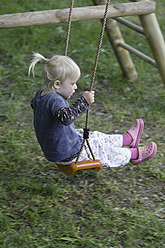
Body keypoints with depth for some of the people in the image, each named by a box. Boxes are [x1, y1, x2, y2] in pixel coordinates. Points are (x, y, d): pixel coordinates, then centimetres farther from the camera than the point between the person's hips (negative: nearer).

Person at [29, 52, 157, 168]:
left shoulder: (40, 95, -2)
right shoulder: (55, 100, -33)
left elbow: (34, 103, 23)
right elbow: (65, 117, -51)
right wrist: (84, 102, -48)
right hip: (69, 155, -9)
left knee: (95, 136, 23)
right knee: (103, 150, 11)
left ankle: (127, 139, 41)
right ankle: (134, 154, 32)